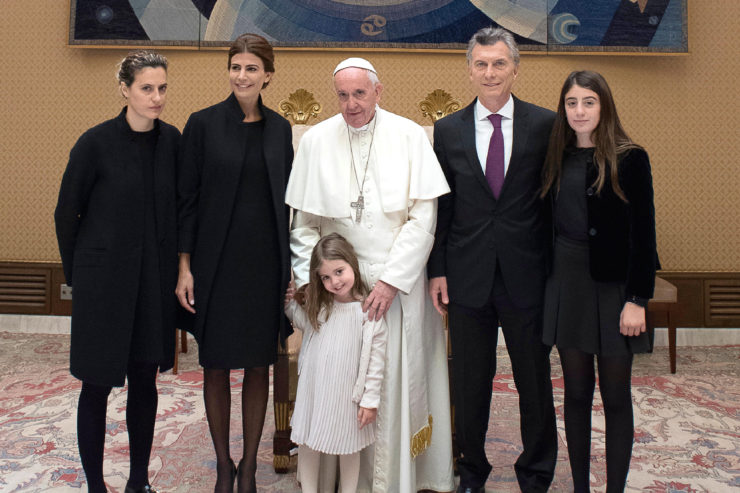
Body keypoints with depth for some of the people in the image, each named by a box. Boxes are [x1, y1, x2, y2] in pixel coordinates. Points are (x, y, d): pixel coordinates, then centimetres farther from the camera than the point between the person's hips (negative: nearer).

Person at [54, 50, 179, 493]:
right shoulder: (96, 143, -10)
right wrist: (77, 274, 5)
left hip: (155, 281, 4)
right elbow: (66, 213, -2)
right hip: (105, 281, -3)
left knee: (145, 380, 12)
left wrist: (175, 269, 7)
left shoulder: (172, 140, 1)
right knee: (98, 385, 6)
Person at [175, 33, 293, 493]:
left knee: (259, 366, 9)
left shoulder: (279, 127, 7)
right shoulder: (203, 123, -2)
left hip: (266, 261, 3)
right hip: (217, 261, -2)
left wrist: (291, 264, 6)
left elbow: (286, 198, 10)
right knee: (217, 366, 7)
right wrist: (185, 267, -6)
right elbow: (187, 197, -2)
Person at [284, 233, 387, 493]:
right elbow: (304, 323, 22)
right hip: (313, 388, 5)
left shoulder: (369, 310, -17)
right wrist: (290, 303, 7)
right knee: (308, 442, 15)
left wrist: (370, 400, -12)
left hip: (346, 393, -5)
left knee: (348, 447, 14)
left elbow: (375, 359, -14)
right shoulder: (320, 305, 1)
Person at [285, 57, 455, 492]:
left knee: (397, 381, 3)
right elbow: (304, 223, 5)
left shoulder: (409, 136, -3)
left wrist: (391, 280, -12)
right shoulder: (316, 140, 2)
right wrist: (310, 281, -4)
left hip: (398, 283, -1)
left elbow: (423, 218, -6)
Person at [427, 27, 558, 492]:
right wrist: (437, 270, 1)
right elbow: (440, 207, 6)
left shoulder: (545, 124, -1)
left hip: (528, 275, -1)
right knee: (469, 384, 13)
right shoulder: (448, 130, 4)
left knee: (535, 382, 11)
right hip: (468, 277, 1)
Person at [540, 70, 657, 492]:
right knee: (576, 392, 12)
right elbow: (549, 223, 9)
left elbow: (643, 233, -9)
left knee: (616, 396, 6)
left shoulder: (629, 158, -6)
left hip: (613, 287, -4)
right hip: (566, 283, 4)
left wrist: (637, 299, -14)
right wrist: (547, 279, 2)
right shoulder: (557, 159, 7)